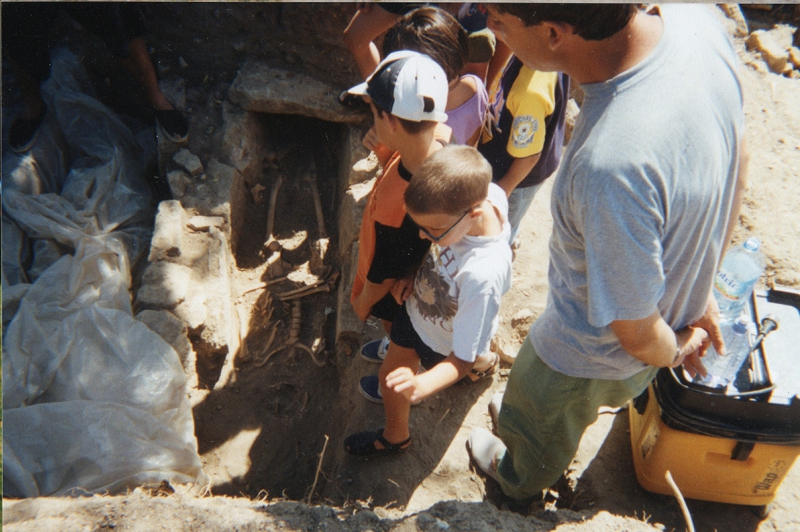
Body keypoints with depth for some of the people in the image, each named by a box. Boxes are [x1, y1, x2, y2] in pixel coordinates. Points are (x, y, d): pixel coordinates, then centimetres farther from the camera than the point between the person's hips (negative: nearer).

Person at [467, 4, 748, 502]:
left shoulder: (611, 165, -48)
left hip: (587, 353, -6)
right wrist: (700, 287, 8)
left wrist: (673, 350, -5)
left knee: (537, 424, 31)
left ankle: (520, 479, 67)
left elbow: (637, 334, -30)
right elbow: (738, 164, -4)